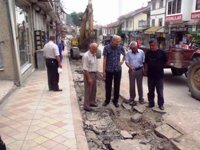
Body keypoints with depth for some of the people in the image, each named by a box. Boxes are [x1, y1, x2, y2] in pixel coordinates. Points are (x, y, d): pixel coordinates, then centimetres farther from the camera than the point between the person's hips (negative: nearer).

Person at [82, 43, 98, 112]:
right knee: (88, 91, -2)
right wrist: (89, 78, -23)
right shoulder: (86, 56, -19)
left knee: (94, 90, 18)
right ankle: (86, 106, 7)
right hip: (89, 74, -9)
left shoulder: (94, 55, 9)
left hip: (94, 74, 9)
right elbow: (85, 68, -22)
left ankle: (92, 102, 34)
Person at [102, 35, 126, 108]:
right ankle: (107, 100, 24)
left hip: (117, 70, 2)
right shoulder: (107, 48, -10)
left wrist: (122, 61, 3)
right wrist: (104, 71, -10)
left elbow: (124, 55, 18)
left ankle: (115, 101, 24)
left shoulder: (120, 48, -3)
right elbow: (104, 60, -8)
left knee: (117, 86, 9)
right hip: (109, 70, -2)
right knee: (108, 86, 8)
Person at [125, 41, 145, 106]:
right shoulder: (129, 53, 1)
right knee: (132, 85, 7)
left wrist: (144, 70, 0)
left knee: (140, 85, 8)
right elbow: (126, 61, -2)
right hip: (132, 70, 1)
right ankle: (132, 98, 19)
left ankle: (141, 98, 19)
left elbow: (144, 62, 4)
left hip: (139, 70, 0)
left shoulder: (141, 52, 0)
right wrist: (130, 67, -20)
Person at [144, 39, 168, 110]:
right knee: (150, 91, 13)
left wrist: (159, 67, 7)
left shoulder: (162, 52, -6)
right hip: (150, 75, 3)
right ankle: (151, 103, 26)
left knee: (160, 91, 7)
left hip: (159, 76, -3)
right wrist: (145, 71, 6)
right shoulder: (148, 52, 3)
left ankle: (161, 104, 21)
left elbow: (166, 63, 4)